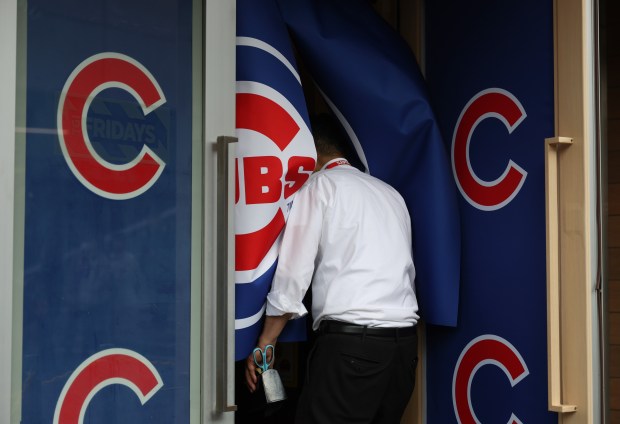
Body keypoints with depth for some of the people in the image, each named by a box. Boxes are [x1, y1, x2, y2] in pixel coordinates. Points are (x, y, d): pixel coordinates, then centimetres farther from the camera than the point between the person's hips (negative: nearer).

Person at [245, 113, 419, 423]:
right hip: (404, 339, 7)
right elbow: (406, 270, 17)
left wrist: (265, 342, 2)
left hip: (351, 339, -7)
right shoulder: (390, 193, 22)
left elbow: (293, 272, -2)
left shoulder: (319, 184, 4)